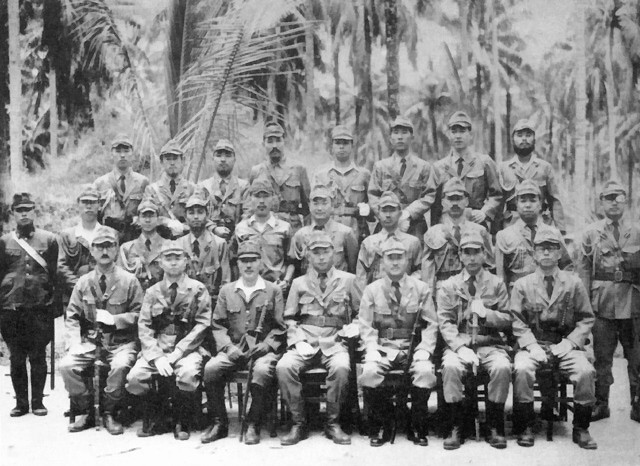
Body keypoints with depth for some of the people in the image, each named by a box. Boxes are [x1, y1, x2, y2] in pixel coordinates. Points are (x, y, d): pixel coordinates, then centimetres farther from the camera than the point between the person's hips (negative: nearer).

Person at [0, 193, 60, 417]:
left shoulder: (48, 240, 5)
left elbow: (56, 275, 3)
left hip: (40, 308, -1)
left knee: (38, 357, 3)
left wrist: (55, 304, -3)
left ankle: (38, 401, 13)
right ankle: (21, 402, 16)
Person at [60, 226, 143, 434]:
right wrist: (75, 343, -9)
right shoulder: (83, 282, 7)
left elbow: (139, 314, -2)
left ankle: (109, 413, -8)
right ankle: (84, 413, 1)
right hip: (91, 341, 3)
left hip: (121, 341, -3)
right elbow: (72, 316, 6)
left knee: (120, 366, -33)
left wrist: (114, 319, -16)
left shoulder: (129, 280, -1)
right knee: (66, 365, -20)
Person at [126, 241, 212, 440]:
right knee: (134, 377, -22)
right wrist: (157, 357, -12)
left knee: (188, 374, -33)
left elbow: (202, 325, -5)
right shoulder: (152, 292, 11)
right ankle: (152, 418, 5)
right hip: (157, 350, 3)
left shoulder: (198, 289, 3)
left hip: (187, 349, -3)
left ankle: (182, 422, -7)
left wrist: (177, 353, -14)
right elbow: (144, 328, 4)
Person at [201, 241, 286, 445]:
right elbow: (217, 325, 11)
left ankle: (254, 424, -18)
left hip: (263, 348, -2)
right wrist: (228, 346, -6)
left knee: (262, 370, -35)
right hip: (234, 348, 2)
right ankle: (218, 423, -9)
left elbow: (280, 327, 6)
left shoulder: (273, 291, 9)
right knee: (210, 369, -25)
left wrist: (267, 344, -11)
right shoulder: (227, 290, 14)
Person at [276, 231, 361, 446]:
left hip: (334, 342, -1)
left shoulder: (347, 280, 12)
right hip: (305, 342, 1)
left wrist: (355, 326, -3)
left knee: (341, 368, -33)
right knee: (284, 367, -28)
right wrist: (298, 341, -4)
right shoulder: (299, 283, 15)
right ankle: (298, 424, -12)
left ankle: (333, 423, -12)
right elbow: (289, 319, 12)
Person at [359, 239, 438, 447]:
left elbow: (431, 325, 5)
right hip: (382, 346, 0)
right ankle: (382, 425, -6)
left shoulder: (421, 289, 7)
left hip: (413, 346, 0)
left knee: (426, 371, -30)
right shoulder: (372, 290, 7)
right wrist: (373, 351, -13)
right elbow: (366, 326, 4)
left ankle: (417, 428, -7)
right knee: (369, 372, -29)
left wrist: (424, 350, -11)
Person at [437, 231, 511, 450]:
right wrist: (461, 348, -17)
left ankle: (495, 426, -13)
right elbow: (445, 323, -1)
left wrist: (487, 314, -14)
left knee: (502, 367, -31)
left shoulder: (497, 284, 10)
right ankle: (455, 427, -17)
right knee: (450, 366, -32)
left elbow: (507, 321, 7)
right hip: (459, 344, 0)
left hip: (490, 344, 1)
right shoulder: (448, 286, 8)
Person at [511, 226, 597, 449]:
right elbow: (517, 322, 2)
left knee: (586, 372, -27)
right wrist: (532, 345, -13)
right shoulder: (522, 285, 7)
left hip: (566, 345, 1)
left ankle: (581, 429, -7)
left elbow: (586, 319, 7)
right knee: (522, 370, -30)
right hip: (533, 345, 0)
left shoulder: (574, 283, 8)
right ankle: (525, 428, -13)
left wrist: (569, 342, -8)